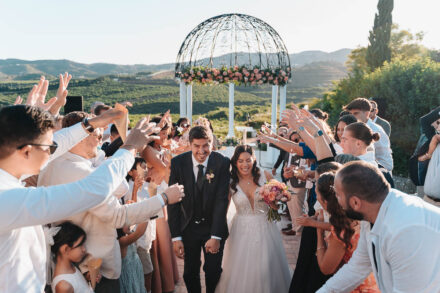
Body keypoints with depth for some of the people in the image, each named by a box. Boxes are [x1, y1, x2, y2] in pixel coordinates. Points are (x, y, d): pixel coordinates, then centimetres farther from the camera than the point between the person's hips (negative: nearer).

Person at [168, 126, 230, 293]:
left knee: (213, 273, 6)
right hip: (188, 227, 1)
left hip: (213, 226, -1)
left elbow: (222, 200, -15)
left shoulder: (222, 162, -15)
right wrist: (176, 237, -12)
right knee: (190, 273, 12)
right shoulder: (178, 163, -13)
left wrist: (216, 236, -20)